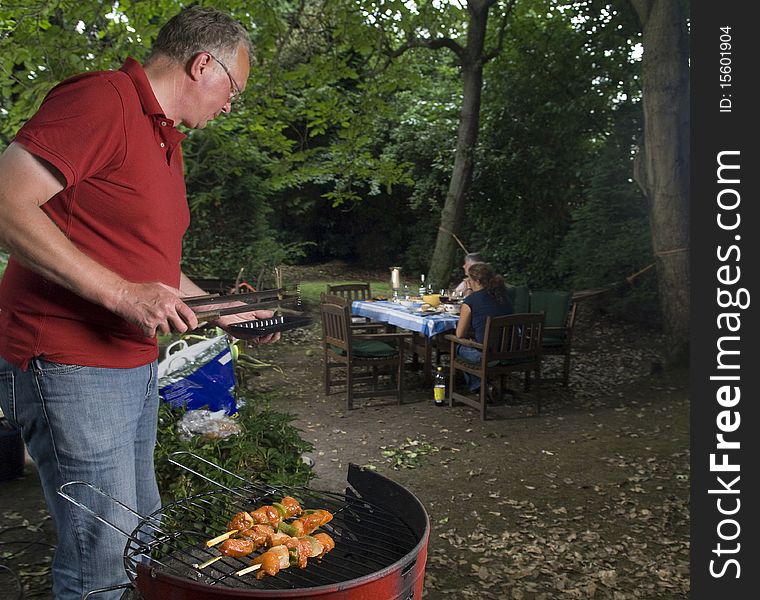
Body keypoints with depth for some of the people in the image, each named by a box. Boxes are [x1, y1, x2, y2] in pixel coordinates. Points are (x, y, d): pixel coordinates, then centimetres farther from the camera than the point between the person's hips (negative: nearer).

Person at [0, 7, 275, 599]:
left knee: (143, 531, 20)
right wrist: (120, 292, -26)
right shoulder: (101, 99, -14)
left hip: (137, 365, 10)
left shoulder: (166, 139, 17)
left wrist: (225, 312, 19)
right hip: (73, 367, -10)